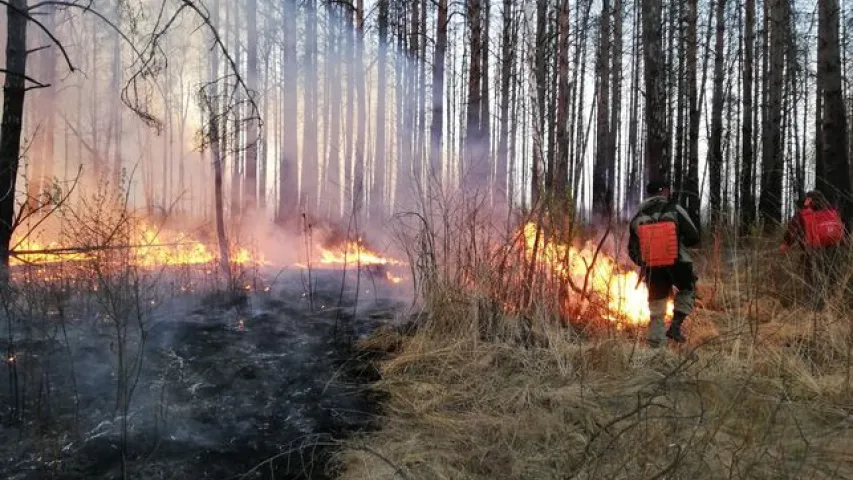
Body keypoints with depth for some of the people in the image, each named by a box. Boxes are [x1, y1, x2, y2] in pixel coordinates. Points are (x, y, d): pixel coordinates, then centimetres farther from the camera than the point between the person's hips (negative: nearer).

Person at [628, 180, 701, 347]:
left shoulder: (637, 217, 7)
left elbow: (632, 250, 11)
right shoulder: (675, 210, -3)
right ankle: (675, 325, 10)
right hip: (678, 265, -2)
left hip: (653, 269, 2)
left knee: (656, 310, 12)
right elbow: (694, 238, -3)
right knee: (688, 290, 26)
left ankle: (655, 345, 11)